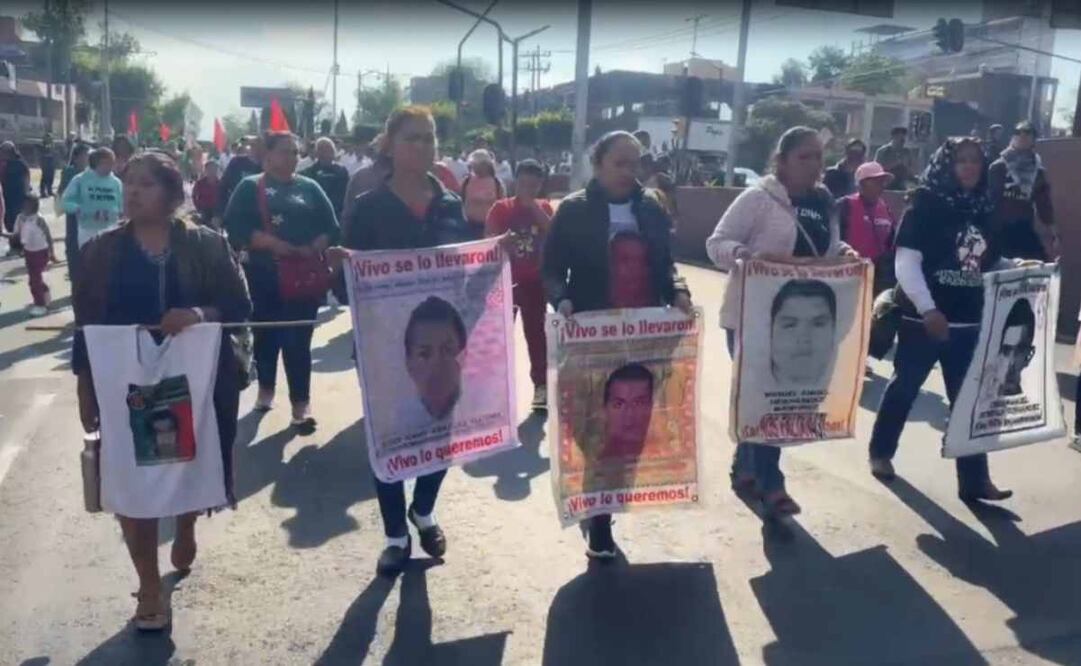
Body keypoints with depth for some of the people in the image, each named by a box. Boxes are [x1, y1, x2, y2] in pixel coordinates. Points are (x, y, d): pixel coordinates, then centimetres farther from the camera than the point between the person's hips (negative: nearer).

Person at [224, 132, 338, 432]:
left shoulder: (309, 187, 11)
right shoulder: (250, 187, 6)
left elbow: (331, 228, 4)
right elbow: (235, 227, -8)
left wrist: (311, 249, -14)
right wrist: (275, 244, -19)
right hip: (263, 276, 0)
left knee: (298, 340, -3)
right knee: (265, 335, 13)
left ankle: (301, 404, 1)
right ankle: (266, 389, 34)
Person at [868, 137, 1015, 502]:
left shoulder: (984, 211, 9)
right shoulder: (925, 205, -9)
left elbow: (992, 263, 17)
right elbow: (906, 263, -16)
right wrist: (927, 309, -24)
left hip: (969, 322, 5)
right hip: (923, 318, -5)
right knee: (905, 386, 10)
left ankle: (974, 478, 13)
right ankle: (880, 452, 30)